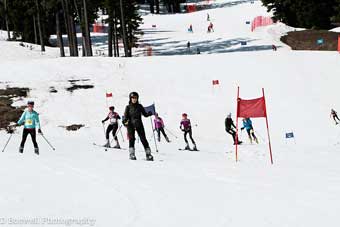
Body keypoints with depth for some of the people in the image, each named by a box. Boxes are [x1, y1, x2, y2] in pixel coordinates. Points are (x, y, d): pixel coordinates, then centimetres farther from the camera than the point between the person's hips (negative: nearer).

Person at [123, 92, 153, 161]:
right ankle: (132, 155, -8)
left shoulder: (139, 106, 9)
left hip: (139, 125, 1)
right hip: (131, 125, -1)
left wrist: (149, 113, -8)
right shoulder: (128, 107, 4)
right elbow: (126, 116, 0)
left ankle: (148, 154, -4)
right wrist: (125, 121, -20)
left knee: (143, 139, -4)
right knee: (132, 139, -12)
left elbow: (145, 114, 12)